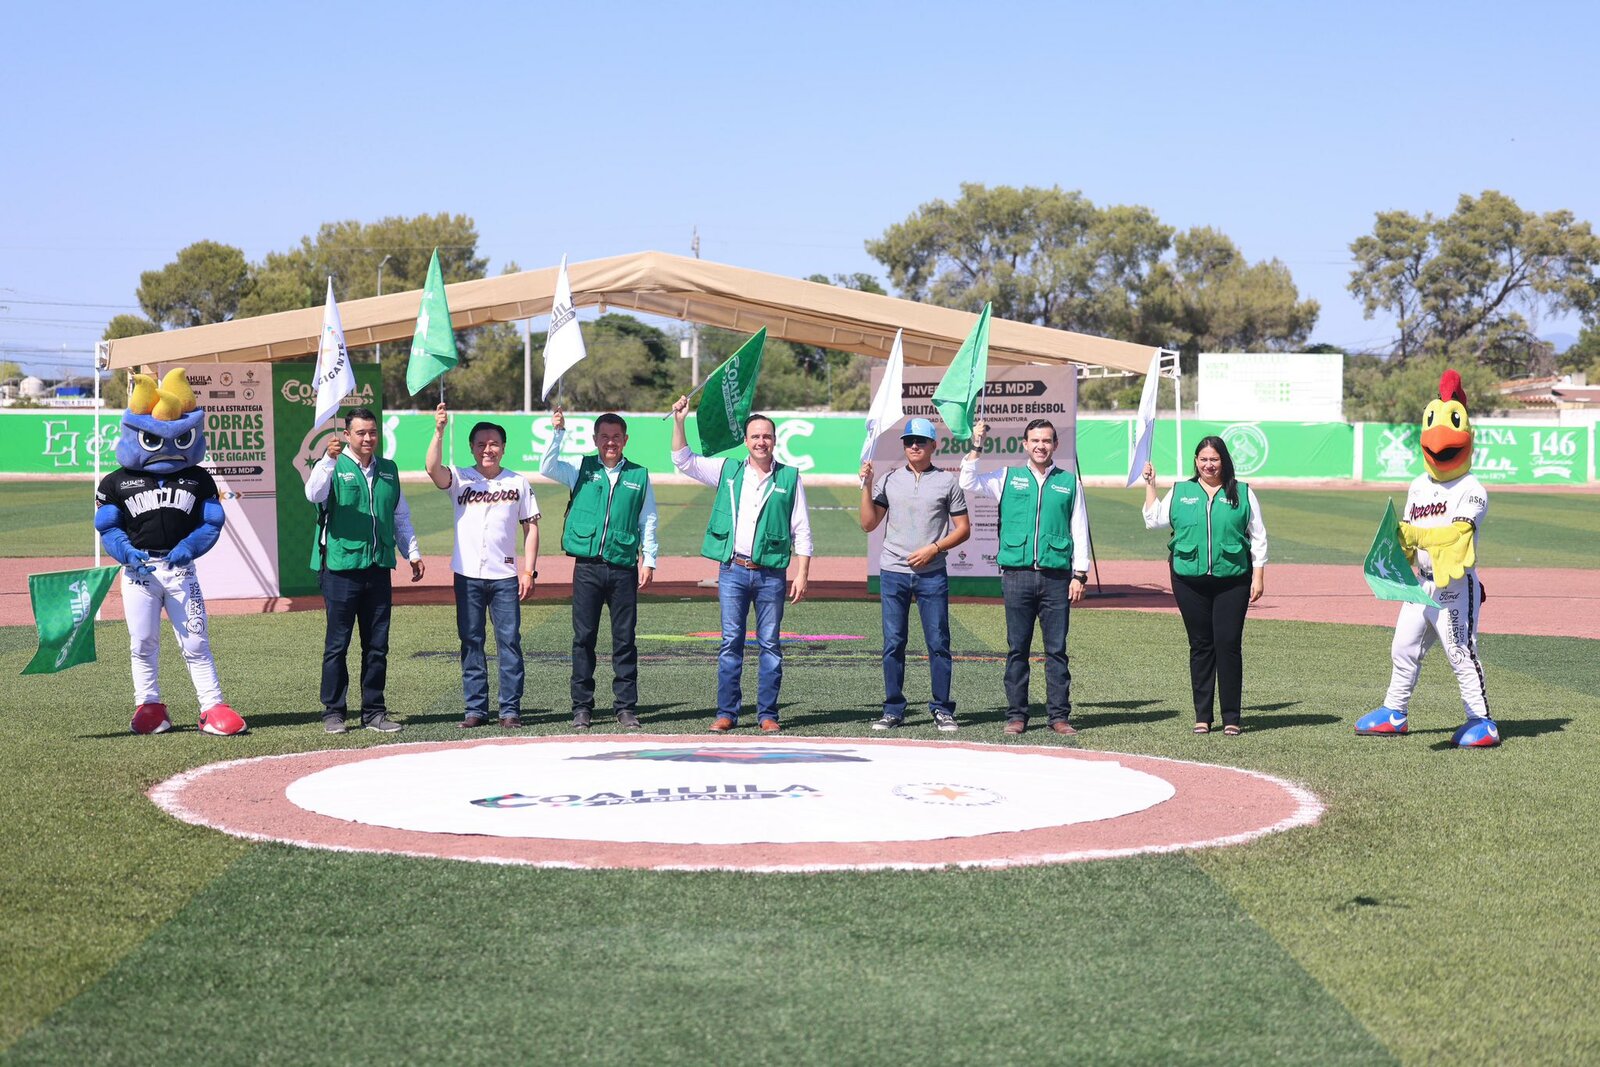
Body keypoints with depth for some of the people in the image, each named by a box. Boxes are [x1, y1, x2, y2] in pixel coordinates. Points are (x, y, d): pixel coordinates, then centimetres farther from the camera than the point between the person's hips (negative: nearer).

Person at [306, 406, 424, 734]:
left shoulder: (389, 470, 14)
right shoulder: (334, 467, -2)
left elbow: (401, 516, 21)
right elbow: (313, 494, -22)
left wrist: (412, 552, 15)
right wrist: (330, 459, -35)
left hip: (379, 568, 5)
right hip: (341, 568, -5)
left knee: (377, 645, 7)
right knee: (337, 644, 0)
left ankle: (373, 711, 15)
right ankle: (333, 711, 7)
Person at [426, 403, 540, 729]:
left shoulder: (518, 482, 7)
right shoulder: (460, 479, 5)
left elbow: (531, 527, 7)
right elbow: (432, 468, -15)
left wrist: (529, 571, -1)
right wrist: (439, 431, -26)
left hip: (505, 576, 0)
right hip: (468, 576, 0)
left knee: (509, 641, -2)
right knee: (470, 642, 5)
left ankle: (510, 709, 3)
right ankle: (476, 709, 11)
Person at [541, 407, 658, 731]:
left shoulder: (639, 476, 9)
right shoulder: (582, 470, 9)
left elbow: (648, 522, 11)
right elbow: (547, 468, -5)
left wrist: (649, 561, 5)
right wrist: (558, 431, -13)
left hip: (624, 568, 0)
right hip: (587, 567, 0)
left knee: (624, 640, 2)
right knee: (583, 638, 2)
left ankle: (626, 707, 8)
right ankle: (582, 707, 8)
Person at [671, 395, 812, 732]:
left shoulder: (790, 478, 5)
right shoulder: (728, 470, 10)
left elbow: (802, 532, 5)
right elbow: (683, 461, 12)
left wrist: (802, 574, -2)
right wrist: (679, 422, 0)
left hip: (771, 574, -1)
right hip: (732, 570, 1)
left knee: (770, 645, 3)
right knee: (730, 643, 1)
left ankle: (768, 713, 9)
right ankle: (726, 712, 6)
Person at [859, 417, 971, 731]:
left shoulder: (947, 482, 5)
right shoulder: (889, 480, 11)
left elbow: (963, 529, 5)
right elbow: (869, 524, 7)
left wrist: (934, 549, -8)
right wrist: (866, 486, -4)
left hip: (932, 574, -2)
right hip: (893, 572, 2)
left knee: (938, 643, -2)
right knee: (893, 643, 3)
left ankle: (942, 709, 5)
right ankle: (893, 710, 9)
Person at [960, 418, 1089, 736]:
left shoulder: (1070, 482, 11)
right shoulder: (1008, 477, 12)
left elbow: (1080, 531, 10)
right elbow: (968, 483, 5)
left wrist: (1079, 574, 4)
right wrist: (976, 447, -3)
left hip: (1056, 576, 0)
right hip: (1016, 575, 0)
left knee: (1056, 649, 1)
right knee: (1017, 649, 3)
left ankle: (1059, 715, 5)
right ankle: (1016, 714, 8)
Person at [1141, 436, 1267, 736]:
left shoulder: (1242, 493, 7)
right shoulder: (1180, 492, 12)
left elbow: (1258, 537, 8)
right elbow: (1153, 520, 10)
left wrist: (1258, 576, 2)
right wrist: (1150, 485, 8)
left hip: (1232, 580, -2)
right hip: (1190, 581, 2)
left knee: (1229, 645, -6)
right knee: (1200, 646, 6)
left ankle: (1231, 717, 1)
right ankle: (1202, 716, 12)